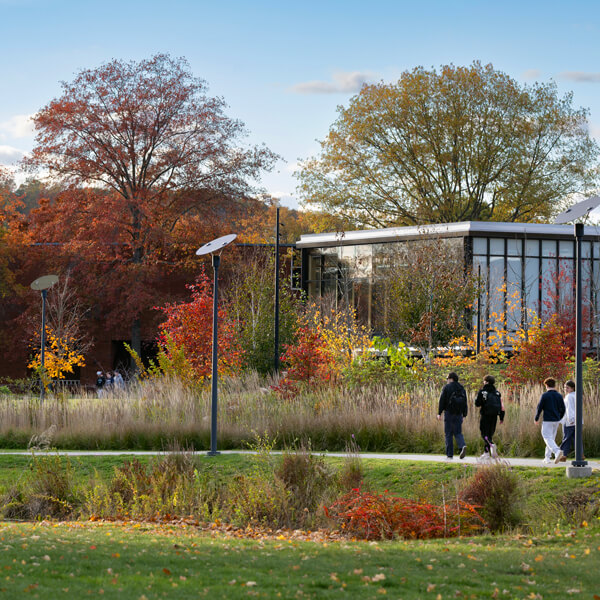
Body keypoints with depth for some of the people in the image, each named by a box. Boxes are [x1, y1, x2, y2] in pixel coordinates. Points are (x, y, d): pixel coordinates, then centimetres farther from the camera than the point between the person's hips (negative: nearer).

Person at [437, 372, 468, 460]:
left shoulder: (446, 387, -5)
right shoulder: (461, 388, 11)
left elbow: (442, 401, -9)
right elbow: (465, 402, 13)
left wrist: (439, 413, -6)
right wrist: (464, 415, 16)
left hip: (449, 413, -4)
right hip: (459, 414, 4)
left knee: (448, 434, 2)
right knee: (458, 433, 10)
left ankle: (449, 454, 2)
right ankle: (462, 446, -19)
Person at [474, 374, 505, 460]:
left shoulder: (482, 392, -5)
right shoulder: (497, 392, 8)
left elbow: (477, 404, -4)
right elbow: (502, 405, 6)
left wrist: (477, 399, 18)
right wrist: (502, 417, 11)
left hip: (485, 415, -4)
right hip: (494, 416, 4)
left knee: (484, 433, -2)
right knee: (490, 433, 12)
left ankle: (491, 445, -30)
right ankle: (486, 452, 13)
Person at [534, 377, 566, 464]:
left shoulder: (544, 395, -8)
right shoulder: (559, 396, 6)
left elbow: (539, 408, -7)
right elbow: (563, 409, 9)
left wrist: (536, 419, 6)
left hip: (547, 421, -6)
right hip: (556, 421, 6)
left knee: (548, 438, -7)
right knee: (552, 438, 15)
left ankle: (557, 451, -32)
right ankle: (547, 457, 18)